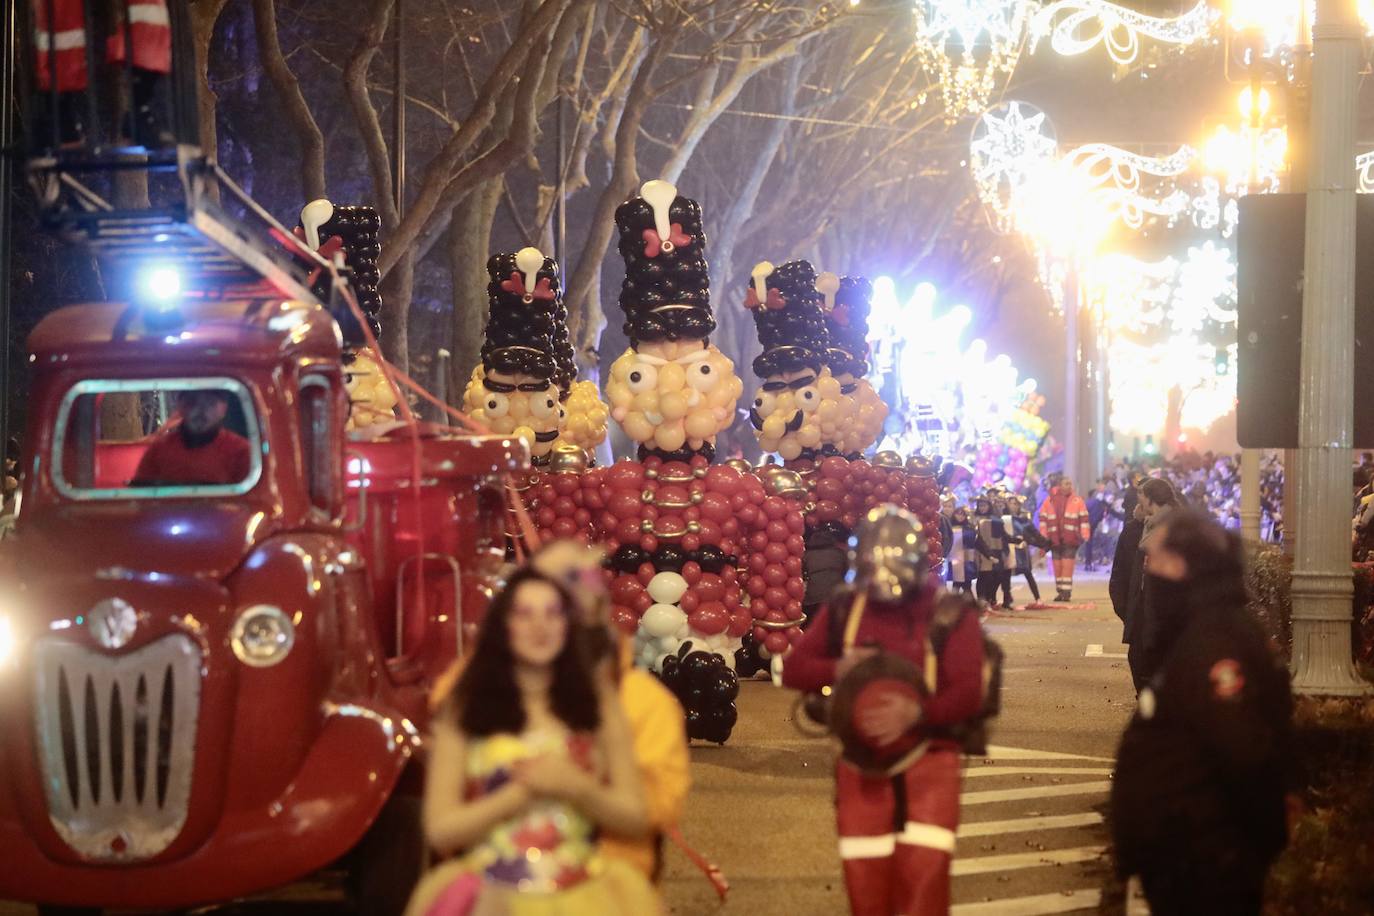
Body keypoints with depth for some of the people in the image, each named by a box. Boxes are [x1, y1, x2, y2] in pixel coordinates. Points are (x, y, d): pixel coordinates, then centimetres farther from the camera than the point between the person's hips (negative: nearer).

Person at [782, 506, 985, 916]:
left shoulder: (950, 617, -7)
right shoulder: (843, 611, 4)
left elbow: (969, 694, -14)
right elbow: (793, 669, 5)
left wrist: (917, 712, -32)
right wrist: (837, 670, -16)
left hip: (928, 761, -3)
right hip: (862, 765, 4)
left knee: (924, 877, -12)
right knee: (865, 883, 8)